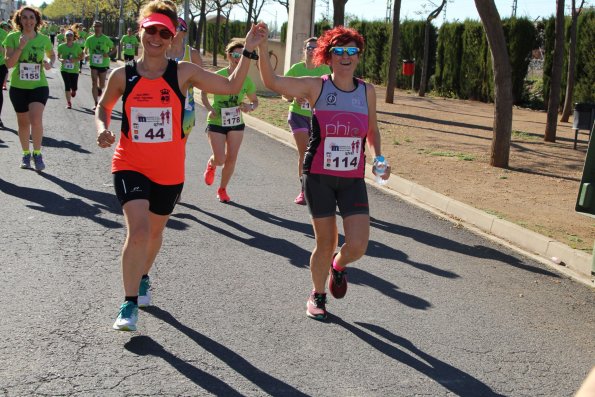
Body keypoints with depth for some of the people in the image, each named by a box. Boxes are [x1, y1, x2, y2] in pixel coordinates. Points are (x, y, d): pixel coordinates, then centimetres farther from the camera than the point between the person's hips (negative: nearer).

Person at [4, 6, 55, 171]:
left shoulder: (44, 39, -1)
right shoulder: (12, 37, -6)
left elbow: (52, 54, 19)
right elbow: (9, 63, -12)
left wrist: (50, 62, -4)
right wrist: (20, 47, -23)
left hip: (39, 86, -1)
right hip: (18, 87, 1)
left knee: (36, 119, -20)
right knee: (23, 122, 12)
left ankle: (37, 154, -4)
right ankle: (26, 154, 31)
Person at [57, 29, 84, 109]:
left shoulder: (77, 46, -5)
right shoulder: (61, 46, -4)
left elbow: (82, 56, 1)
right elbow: (58, 56, 7)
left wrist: (76, 60, -17)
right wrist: (61, 60, -15)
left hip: (74, 69, 0)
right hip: (64, 69, 0)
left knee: (74, 86, 1)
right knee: (67, 86, -4)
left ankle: (73, 90, 41)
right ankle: (68, 103, 6)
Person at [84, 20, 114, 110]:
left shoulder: (106, 39, -5)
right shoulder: (90, 39, 0)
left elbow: (113, 48, 2)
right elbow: (85, 50, 11)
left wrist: (108, 54, -18)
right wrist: (87, 55, -12)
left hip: (103, 63, 0)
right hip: (93, 63, 0)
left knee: (102, 84, 8)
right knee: (94, 83, -7)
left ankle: (99, 88, 47)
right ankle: (96, 104, -4)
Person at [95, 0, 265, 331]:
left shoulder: (184, 73, -6)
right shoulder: (123, 75, -4)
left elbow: (231, 86, -6)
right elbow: (103, 107, 12)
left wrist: (249, 50, -13)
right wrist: (103, 129, -8)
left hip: (169, 172, 2)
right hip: (130, 166, -1)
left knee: (155, 231, 20)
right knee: (138, 230, -19)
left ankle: (143, 279, 50)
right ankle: (130, 304, -5)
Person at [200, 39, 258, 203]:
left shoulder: (247, 80, -4)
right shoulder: (218, 76, -13)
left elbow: (255, 101, 9)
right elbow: (203, 93, 2)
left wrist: (250, 107, -14)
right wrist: (210, 109, -13)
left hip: (236, 123, 3)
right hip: (216, 122, -3)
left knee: (231, 159, 2)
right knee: (220, 159, -9)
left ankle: (222, 189, 24)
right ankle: (211, 165, 31)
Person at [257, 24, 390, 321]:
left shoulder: (367, 91, 4)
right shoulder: (316, 87, -5)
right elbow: (272, 81, -12)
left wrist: (378, 157, 0)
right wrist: (262, 47, -24)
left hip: (353, 180, 2)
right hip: (319, 177, -2)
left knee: (358, 245, -8)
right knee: (325, 244, 5)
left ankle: (338, 266, 29)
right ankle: (317, 296, 32)